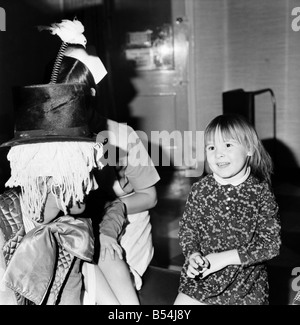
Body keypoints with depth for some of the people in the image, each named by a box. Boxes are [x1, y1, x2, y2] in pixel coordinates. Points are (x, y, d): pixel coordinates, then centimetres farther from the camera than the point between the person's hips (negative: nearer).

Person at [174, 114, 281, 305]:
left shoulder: (261, 192, -12)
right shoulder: (200, 190, -6)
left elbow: (271, 243, -13)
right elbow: (187, 228, 3)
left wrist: (225, 258, -18)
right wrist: (192, 254, -17)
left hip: (247, 286, -1)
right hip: (201, 279, 2)